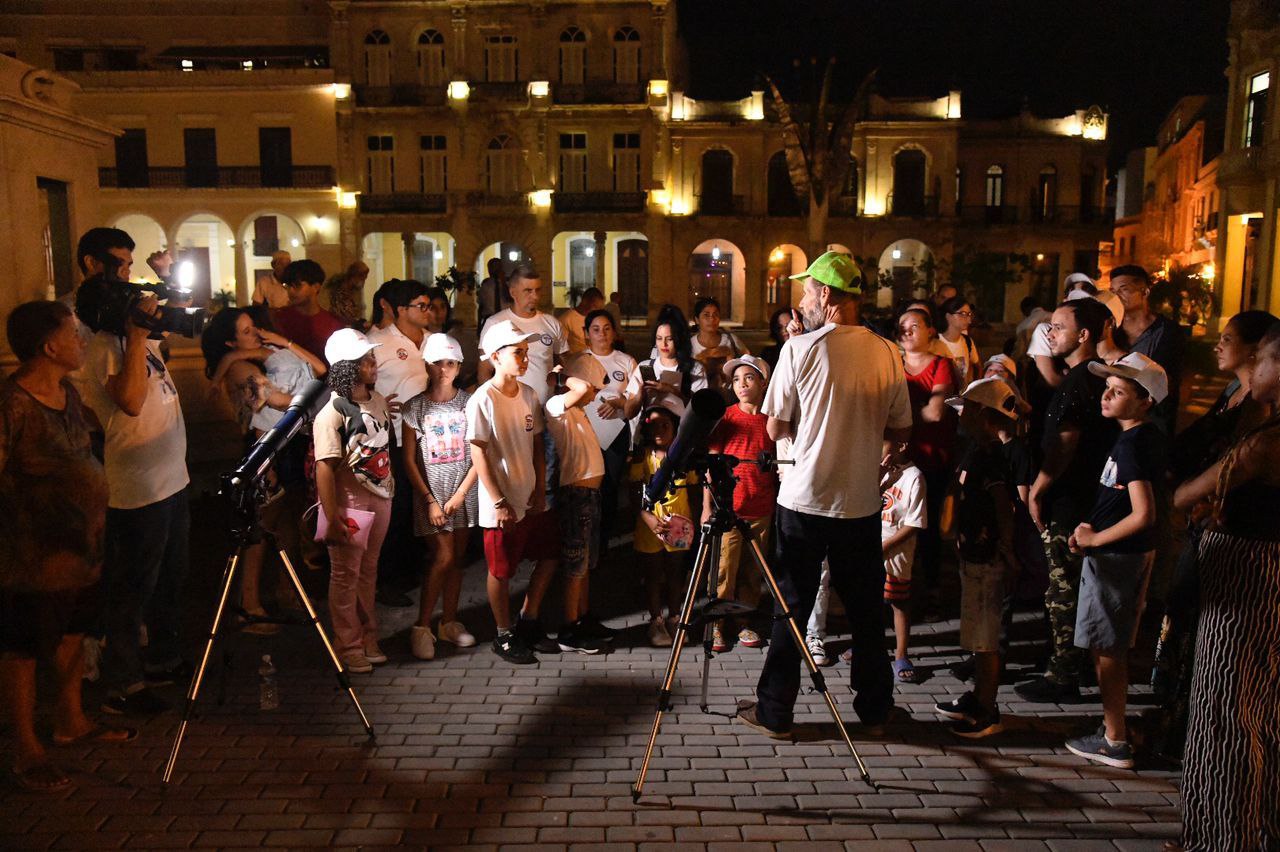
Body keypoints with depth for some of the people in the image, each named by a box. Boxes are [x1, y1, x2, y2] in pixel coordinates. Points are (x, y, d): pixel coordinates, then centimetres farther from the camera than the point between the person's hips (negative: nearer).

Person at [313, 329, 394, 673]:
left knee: (368, 573, 18)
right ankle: (348, 649, 21)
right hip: (351, 505, -7)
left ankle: (368, 640, 32)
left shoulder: (377, 400, 4)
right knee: (345, 577, 8)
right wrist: (332, 519, -20)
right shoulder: (332, 412, -18)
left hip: (380, 500, 7)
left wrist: (390, 491, 13)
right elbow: (324, 468, -19)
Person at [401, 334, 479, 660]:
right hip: (432, 490, -2)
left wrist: (460, 494, -8)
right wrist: (430, 500, -8)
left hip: (465, 489, 2)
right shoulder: (415, 408, -2)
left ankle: (449, 622, 21)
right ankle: (421, 627, 2)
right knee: (444, 557, -9)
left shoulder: (469, 403, 1)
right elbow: (409, 460, -2)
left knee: (458, 557, 8)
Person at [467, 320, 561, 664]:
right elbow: (478, 455, -16)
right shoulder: (482, 400, -16)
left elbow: (537, 445, 9)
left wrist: (541, 490, 2)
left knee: (549, 555, 15)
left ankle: (528, 622, 33)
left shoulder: (529, 395, 4)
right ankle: (505, 636, 25)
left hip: (532, 500, 7)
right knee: (502, 571, 7)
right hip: (501, 505, -7)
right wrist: (499, 503, -16)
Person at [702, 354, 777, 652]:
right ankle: (717, 626, 9)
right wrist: (707, 507, -4)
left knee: (752, 571, 9)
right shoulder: (725, 418, 1)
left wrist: (780, 506, 5)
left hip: (762, 510, 2)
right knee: (724, 570, -2)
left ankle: (744, 623, 22)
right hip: (728, 508, -2)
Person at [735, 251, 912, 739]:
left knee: (791, 607, 9)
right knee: (867, 610, 16)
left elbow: (776, 428, -3)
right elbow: (900, 432, 6)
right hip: (863, 502, 3)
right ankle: (875, 708, 28)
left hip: (804, 501, -3)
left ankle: (775, 712, 17)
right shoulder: (886, 353, -1)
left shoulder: (800, 349, -10)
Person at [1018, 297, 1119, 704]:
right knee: (1072, 588, 19)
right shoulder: (1098, 376, 11)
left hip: (1067, 502, -10)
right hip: (1089, 496, 10)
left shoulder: (1078, 384, -20)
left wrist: (1037, 490, -13)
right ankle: (1070, 663, 31)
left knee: (1063, 590, -1)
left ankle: (1063, 675, 8)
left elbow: (1063, 447, -23)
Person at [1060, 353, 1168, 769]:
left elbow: (1143, 515, -26)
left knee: (1105, 650, 1)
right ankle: (1115, 728, 30)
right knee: (1115, 648, 18)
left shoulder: (1131, 443, -21)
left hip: (1114, 557, -9)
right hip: (1134, 553, 9)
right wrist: (1093, 528, 8)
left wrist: (1094, 538, -14)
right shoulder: (1150, 437, 8)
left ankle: (1115, 743, 10)